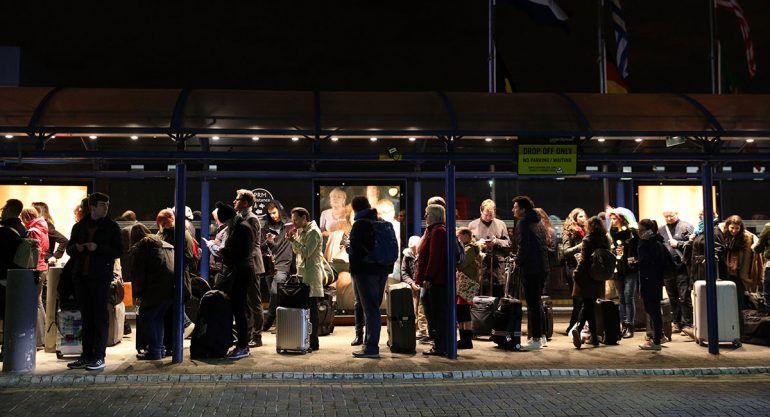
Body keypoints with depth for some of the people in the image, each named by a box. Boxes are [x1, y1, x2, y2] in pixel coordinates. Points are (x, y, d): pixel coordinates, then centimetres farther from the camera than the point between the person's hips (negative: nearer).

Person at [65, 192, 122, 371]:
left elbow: (119, 251, -4)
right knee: (86, 316, 9)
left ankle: (99, 357, 0)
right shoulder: (79, 226, 13)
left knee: (100, 316, -4)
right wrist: (76, 247, -5)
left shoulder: (111, 226, 2)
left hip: (101, 276, -4)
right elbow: (69, 250, 18)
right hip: (81, 276, 4)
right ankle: (86, 356, 15)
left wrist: (98, 248, -16)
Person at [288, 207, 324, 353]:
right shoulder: (302, 231, 19)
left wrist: (294, 240, -15)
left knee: (311, 309, -7)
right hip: (302, 273, 9)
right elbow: (296, 250, 21)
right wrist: (293, 238, 7)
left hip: (311, 275, -9)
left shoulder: (313, 232, -10)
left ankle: (313, 342, -4)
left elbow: (307, 252, -19)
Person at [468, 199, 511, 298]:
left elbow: (508, 244, 9)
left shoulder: (501, 224, 13)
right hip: (480, 265, -1)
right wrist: (478, 244, -10)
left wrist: (497, 242, -9)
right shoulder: (473, 225, 10)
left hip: (497, 265, 1)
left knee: (498, 296, 4)